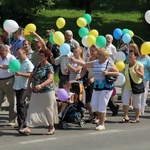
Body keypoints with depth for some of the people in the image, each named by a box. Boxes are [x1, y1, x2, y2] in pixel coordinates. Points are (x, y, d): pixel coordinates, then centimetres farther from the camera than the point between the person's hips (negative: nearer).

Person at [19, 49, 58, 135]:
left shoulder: (49, 67, -12)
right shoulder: (38, 65, 9)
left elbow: (50, 79, -25)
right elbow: (32, 75, 22)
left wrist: (41, 85, -37)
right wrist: (28, 85, 12)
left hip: (47, 92, -6)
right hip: (36, 93, 6)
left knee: (48, 109, 5)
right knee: (32, 109, -2)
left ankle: (52, 127, 22)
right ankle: (28, 128, -8)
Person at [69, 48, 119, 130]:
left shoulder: (109, 64, -6)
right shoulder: (95, 63, 9)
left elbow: (117, 73, -7)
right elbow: (84, 64, 8)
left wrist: (108, 73, -19)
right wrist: (74, 60, -1)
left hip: (106, 88, -6)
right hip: (96, 87, 6)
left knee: (101, 106, -6)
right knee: (94, 105, 3)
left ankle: (102, 124, 6)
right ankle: (101, 119, 26)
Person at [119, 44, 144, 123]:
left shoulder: (139, 65, -9)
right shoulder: (127, 65, 9)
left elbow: (142, 76, -19)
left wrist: (136, 71, -31)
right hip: (127, 86, 6)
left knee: (136, 103, 3)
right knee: (124, 100, -7)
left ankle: (137, 118, 13)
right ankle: (126, 117, -4)